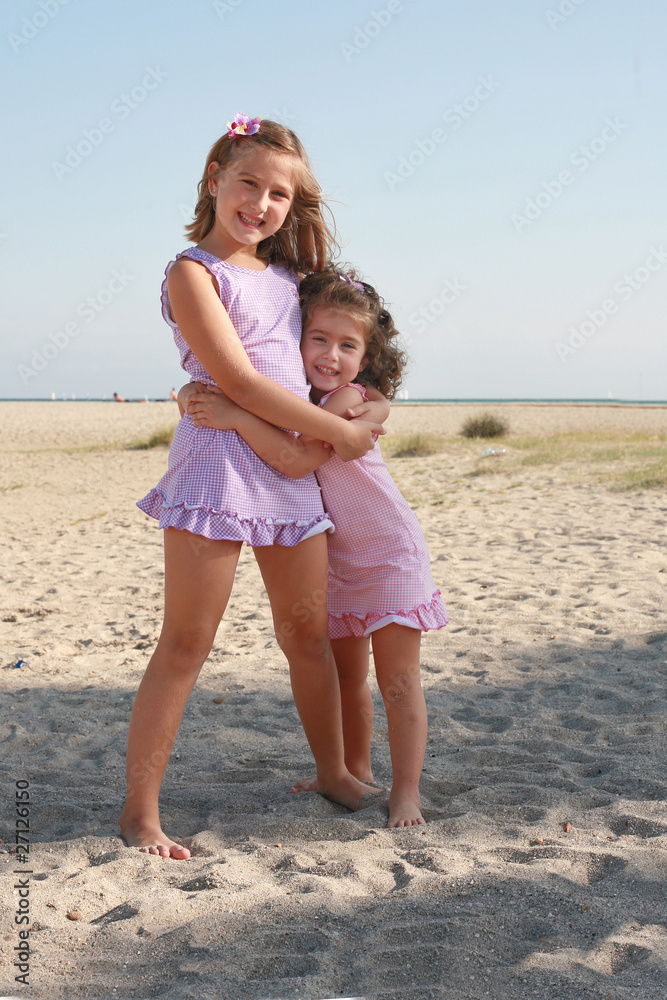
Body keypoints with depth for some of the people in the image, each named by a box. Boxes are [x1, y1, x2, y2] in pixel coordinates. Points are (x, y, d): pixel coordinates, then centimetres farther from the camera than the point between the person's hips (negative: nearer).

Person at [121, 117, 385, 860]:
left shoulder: (287, 275, 16)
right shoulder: (193, 272, -5)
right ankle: (140, 810, 8)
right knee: (185, 646, -3)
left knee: (307, 633, 14)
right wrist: (338, 432, -10)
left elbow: (315, 351, 34)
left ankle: (333, 771, 32)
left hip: (293, 470, 6)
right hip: (219, 459, -6)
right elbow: (239, 381, -14)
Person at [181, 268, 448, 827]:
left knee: (396, 679, -2)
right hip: (336, 558, 7)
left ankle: (406, 791, 7)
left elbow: (297, 459, -35)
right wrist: (195, 398, -25)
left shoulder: (350, 399, -23)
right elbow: (197, 395, -3)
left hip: (391, 554, -7)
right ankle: (355, 770, 34)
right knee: (344, 672, 17)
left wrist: (237, 417, -40)